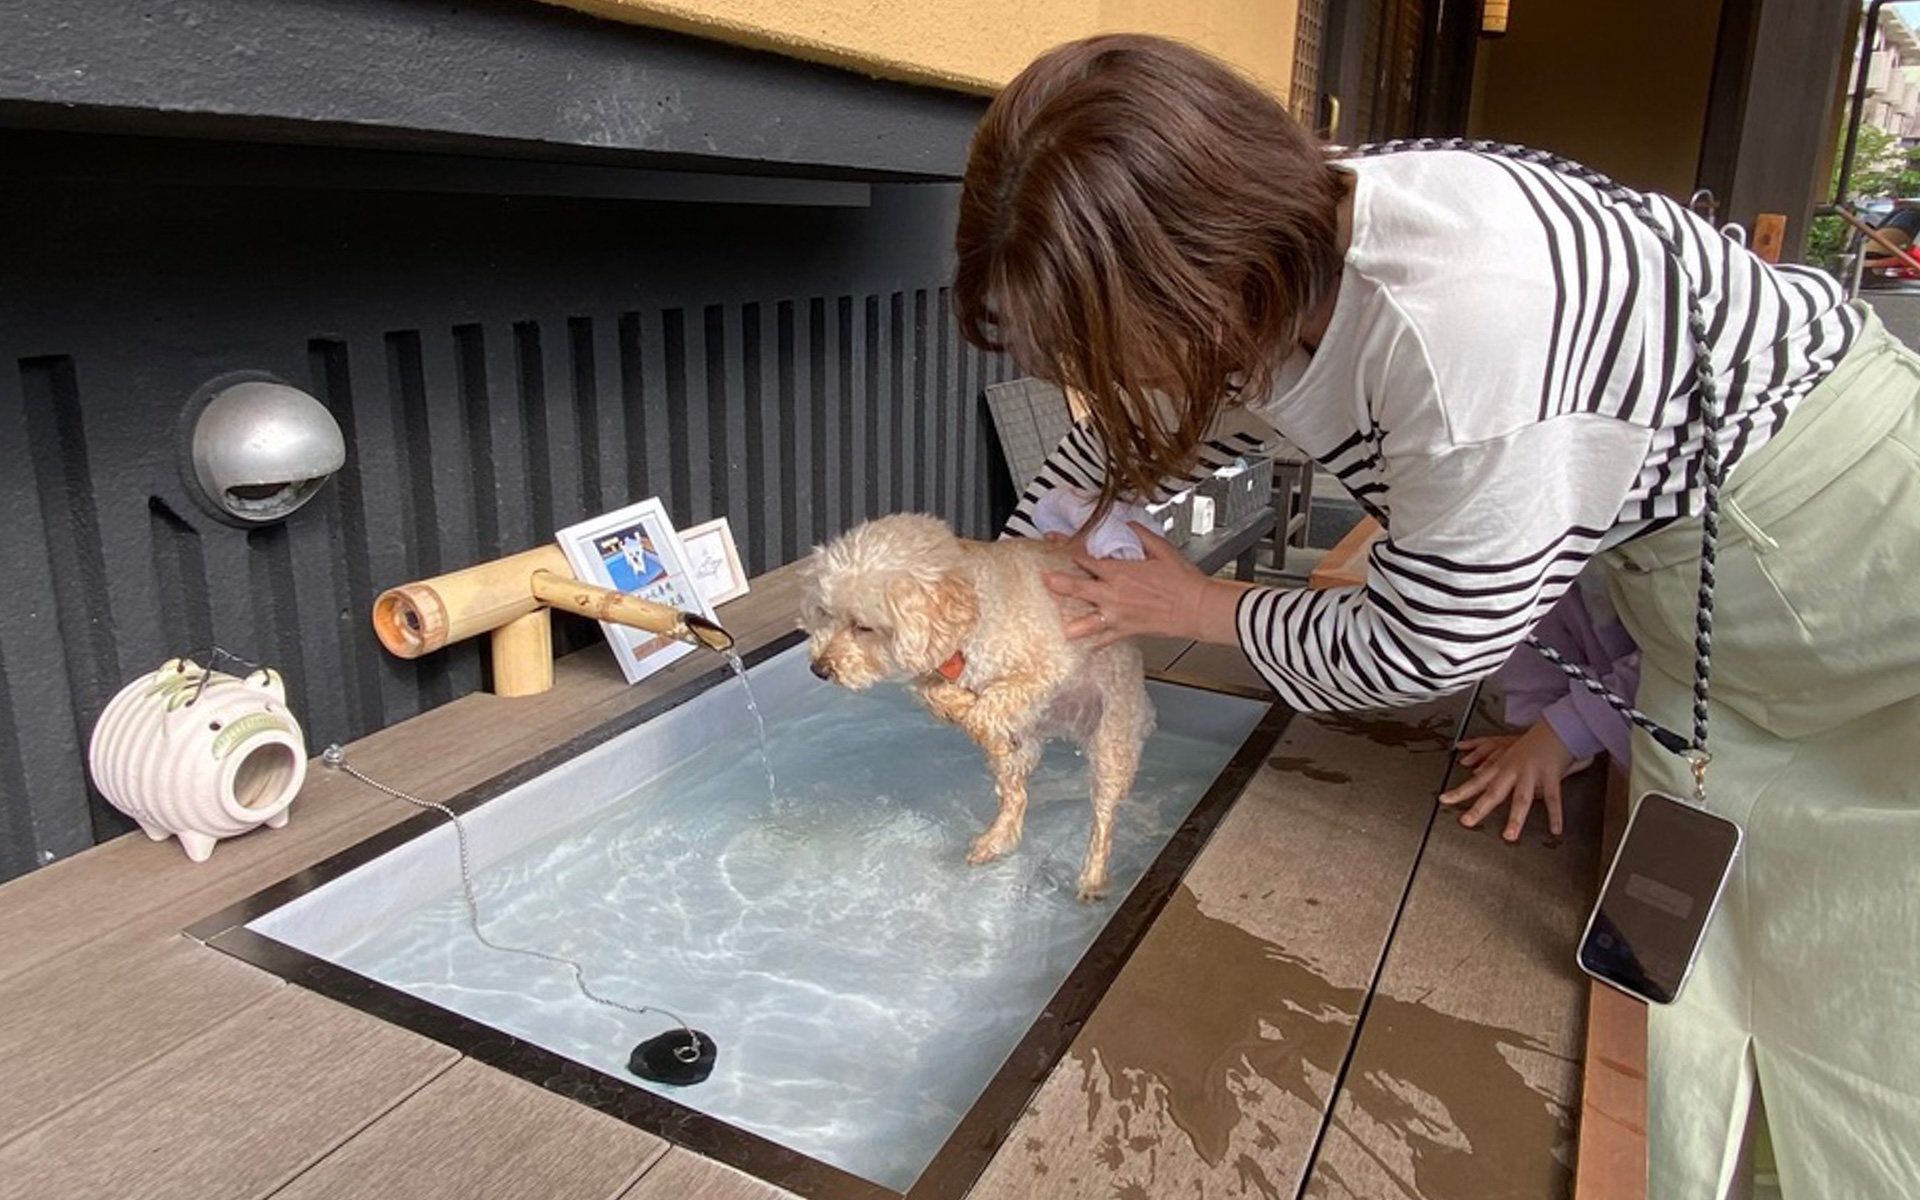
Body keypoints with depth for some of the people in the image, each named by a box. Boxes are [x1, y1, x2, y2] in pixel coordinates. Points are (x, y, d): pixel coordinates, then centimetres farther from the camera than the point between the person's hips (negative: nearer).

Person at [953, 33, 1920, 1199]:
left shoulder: (1464, 316, -40)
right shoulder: (1268, 282, -14)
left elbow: (1422, 646, -25)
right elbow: (1125, 444, 7)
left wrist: (1207, 610, -10)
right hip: (1689, 557, 7)